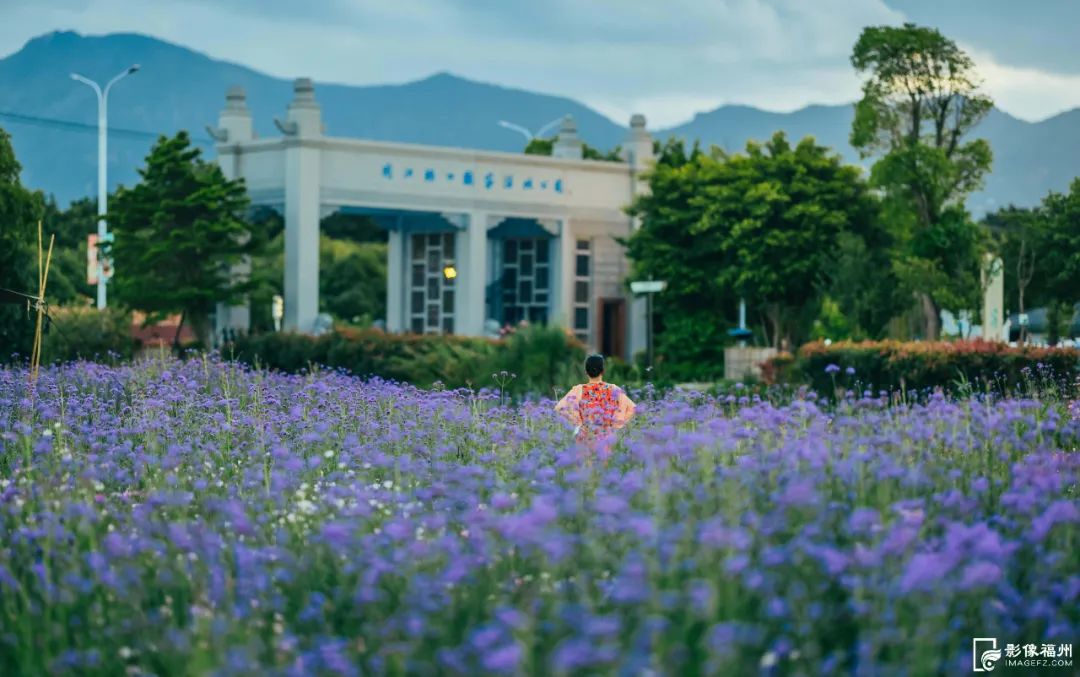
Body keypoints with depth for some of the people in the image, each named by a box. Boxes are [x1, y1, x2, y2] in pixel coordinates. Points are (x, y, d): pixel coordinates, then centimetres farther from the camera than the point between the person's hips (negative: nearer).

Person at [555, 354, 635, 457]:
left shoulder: (579, 390, -8)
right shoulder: (613, 390, -4)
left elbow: (560, 407, -15)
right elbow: (632, 407, -6)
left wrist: (578, 421, -4)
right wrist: (616, 424, 0)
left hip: (586, 438, -1)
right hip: (607, 439, 1)